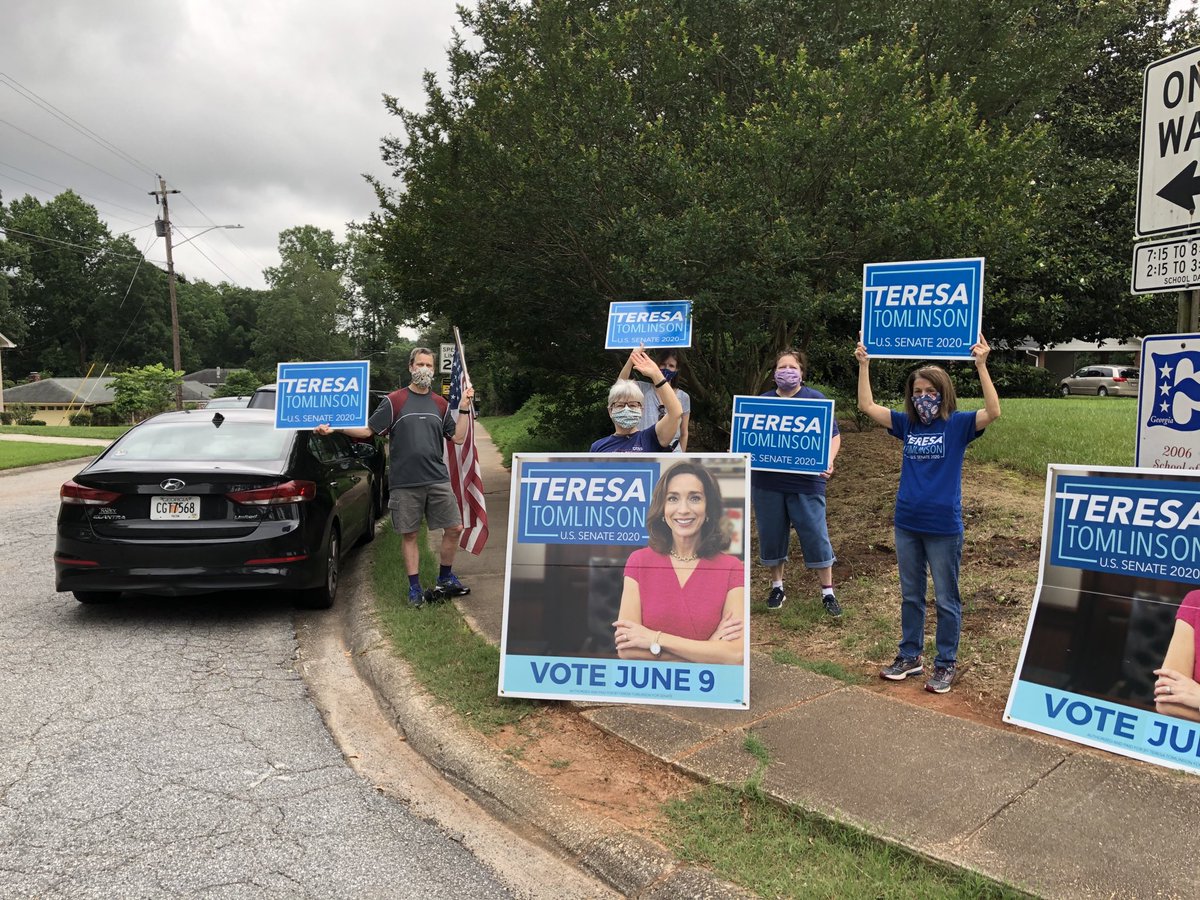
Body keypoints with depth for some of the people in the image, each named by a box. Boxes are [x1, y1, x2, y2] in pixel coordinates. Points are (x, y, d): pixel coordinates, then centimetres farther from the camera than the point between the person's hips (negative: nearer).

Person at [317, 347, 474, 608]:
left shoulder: (440, 404, 11)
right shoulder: (394, 401, 1)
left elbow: (458, 437, 11)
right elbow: (368, 430, 1)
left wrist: (464, 408, 3)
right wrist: (334, 429, -9)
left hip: (438, 480, 3)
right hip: (404, 483, -3)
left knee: (455, 528, 2)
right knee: (409, 535, 5)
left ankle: (446, 578, 22)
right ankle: (414, 588, 18)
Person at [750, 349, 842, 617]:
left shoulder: (815, 399, 2)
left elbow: (834, 436, 1)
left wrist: (828, 462, -17)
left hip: (805, 482, -2)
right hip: (767, 482, 3)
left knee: (816, 535, 0)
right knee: (771, 534, 10)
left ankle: (828, 592, 14)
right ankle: (777, 586, 27)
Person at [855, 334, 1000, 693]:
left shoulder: (957, 424, -6)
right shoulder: (906, 424, 5)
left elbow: (993, 412, -23)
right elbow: (867, 405, 4)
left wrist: (981, 365, -28)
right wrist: (864, 364, -2)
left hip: (944, 528, -4)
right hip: (907, 525, 5)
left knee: (946, 600, 8)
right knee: (910, 596, 16)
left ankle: (946, 664, 22)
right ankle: (909, 657, 29)